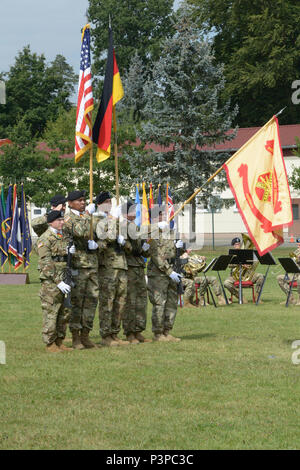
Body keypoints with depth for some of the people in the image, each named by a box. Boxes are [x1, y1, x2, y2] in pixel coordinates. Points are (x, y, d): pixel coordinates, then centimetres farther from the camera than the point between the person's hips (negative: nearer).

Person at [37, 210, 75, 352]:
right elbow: (46, 264, -15)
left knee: (62, 313, 10)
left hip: (63, 281, 8)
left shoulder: (65, 237, 15)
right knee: (50, 312, -5)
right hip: (50, 281, -8)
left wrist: (69, 252, -5)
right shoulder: (45, 239, -9)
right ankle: (50, 344, 0)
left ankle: (59, 342, 17)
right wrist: (58, 282, -20)